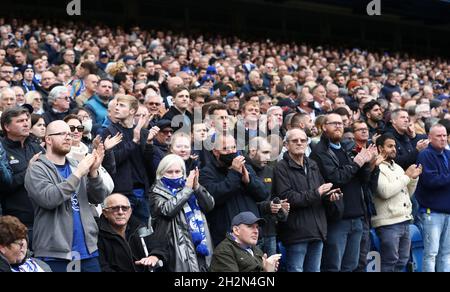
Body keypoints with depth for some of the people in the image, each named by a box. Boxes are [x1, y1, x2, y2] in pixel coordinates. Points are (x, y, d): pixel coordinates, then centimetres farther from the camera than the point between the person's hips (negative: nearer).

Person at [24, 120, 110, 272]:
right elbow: (48, 199, -20)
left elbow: (99, 198, 5)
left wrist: (93, 172, -11)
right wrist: (78, 174, -18)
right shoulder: (37, 169, -3)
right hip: (55, 253, -5)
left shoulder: (76, 166, 12)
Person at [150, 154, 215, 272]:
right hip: (180, 247, -5)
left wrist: (197, 187, -9)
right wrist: (187, 188, -11)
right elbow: (167, 209, -17)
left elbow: (210, 205, 5)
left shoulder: (189, 186, 16)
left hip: (201, 244, 5)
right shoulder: (158, 192, 3)